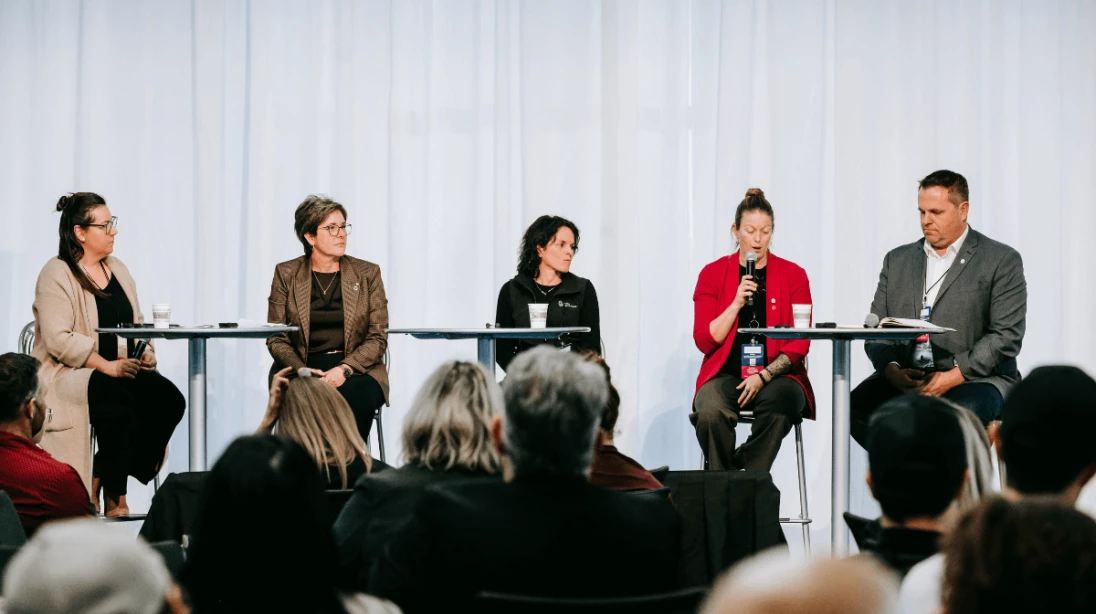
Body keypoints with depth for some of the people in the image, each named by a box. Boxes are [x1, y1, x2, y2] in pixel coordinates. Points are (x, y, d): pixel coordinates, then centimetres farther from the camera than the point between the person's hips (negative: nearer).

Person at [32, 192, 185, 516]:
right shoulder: (56, 275, -7)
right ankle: (114, 499, -17)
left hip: (123, 370, 7)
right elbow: (59, 340, -17)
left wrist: (146, 353, -3)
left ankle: (100, 481, -12)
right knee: (121, 404, -35)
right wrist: (107, 366, -23)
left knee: (169, 399, -21)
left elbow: (137, 323, 19)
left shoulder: (118, 270, 16)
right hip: (68, 375, -7)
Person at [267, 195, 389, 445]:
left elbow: (378, 337, 2)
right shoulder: (286, 274, 7)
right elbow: (276, 338, 4)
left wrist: (345, 369, -15)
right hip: (301, 369, 0)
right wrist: (302, 371, -15)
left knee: (356, 397, -35)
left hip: (356, 369, 1)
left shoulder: (368, 273, 8)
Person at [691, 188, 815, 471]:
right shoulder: (713, 274, 7)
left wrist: (764, 376, -13)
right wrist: (736, 304, -12)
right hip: (725, 374, 0)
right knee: (711, 413, -34)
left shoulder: (793, 275, 6)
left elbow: (800, 344, 1)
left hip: (777, 376, 0)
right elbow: (705, 341, 1)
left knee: (778, 408, -36)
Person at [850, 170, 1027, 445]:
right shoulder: (897, 260, 18)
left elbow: (1007, 336, -6)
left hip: (975, 379, -4)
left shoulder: (1002, 260, 3)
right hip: (904, 379, 4)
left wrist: (953, 377, -16)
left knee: (964, 410, -38)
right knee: (858, 406, -26)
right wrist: (891, 369, -9)